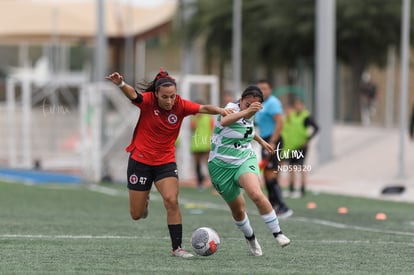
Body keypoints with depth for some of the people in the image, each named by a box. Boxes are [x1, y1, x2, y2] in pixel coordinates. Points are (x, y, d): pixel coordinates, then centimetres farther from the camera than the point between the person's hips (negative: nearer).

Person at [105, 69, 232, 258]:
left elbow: (203, 108, -21)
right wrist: (121, 84, -59)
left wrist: (220, 111, -42)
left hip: (166, 162, 1)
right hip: (140, 160, -1)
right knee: (136, 215, 6)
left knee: (172, 201, -20)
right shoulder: (148, 101, -17)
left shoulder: (180, 106, -10)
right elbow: (133, 95, -37)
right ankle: (144, 200, 44)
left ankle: (177, 248, -9)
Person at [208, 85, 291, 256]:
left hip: (245, 161, 3)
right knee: (238, 210, 8)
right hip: (221, 166, -3)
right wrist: (246, 111, -60)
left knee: (256, 194, -28)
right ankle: (250, 239, 36)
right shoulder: (232, 109, -19)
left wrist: (261, 141, 35)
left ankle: (278, 234, -23)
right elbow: (224, 121, -46)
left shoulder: (249, 116, 1)